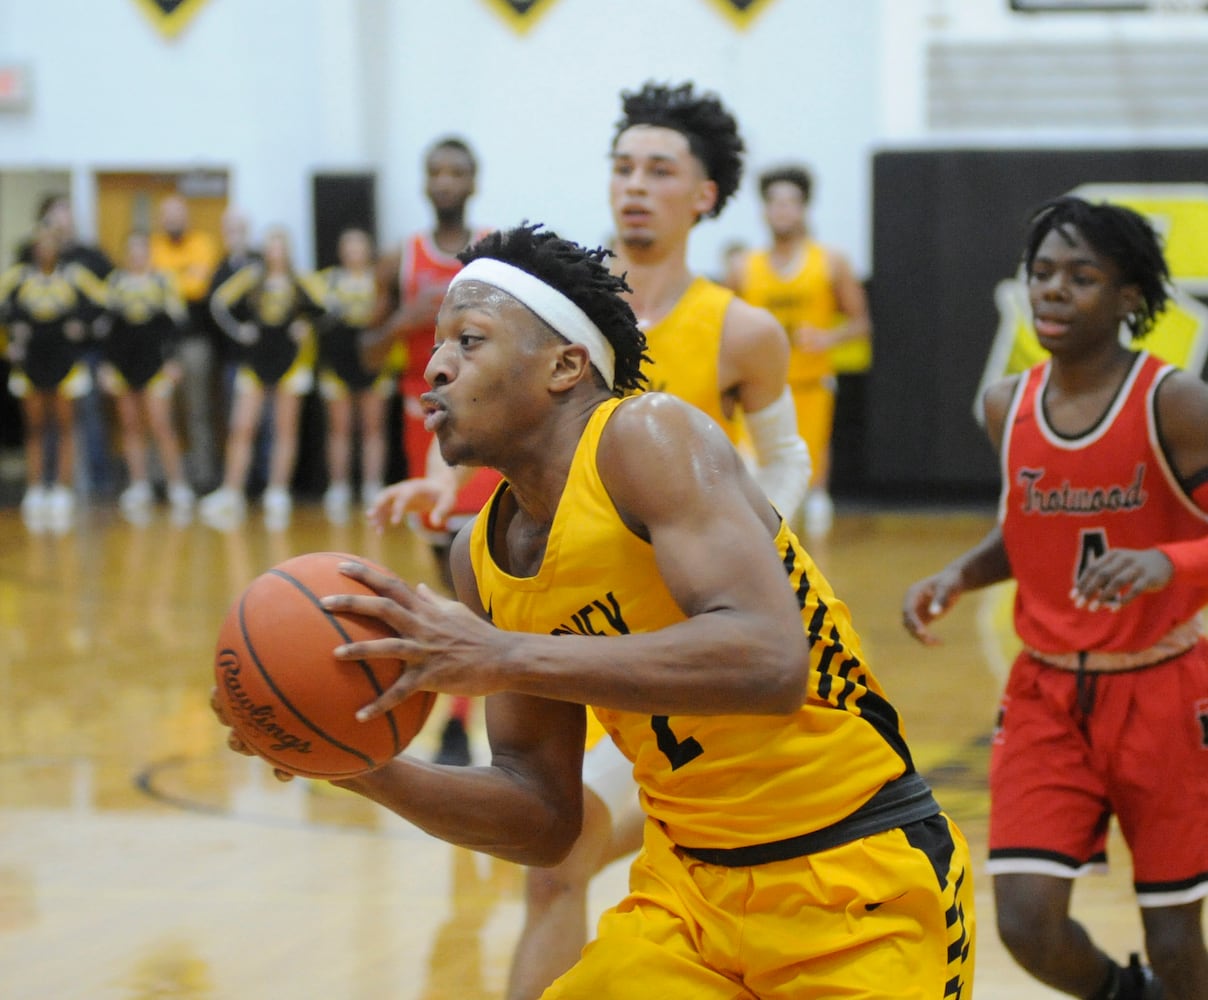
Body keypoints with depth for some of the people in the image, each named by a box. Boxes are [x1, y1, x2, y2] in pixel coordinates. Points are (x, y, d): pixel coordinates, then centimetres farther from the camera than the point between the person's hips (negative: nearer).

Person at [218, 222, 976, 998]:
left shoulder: (646, 438, -17)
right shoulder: (483, 557, 5)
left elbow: (769, 660, -32)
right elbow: (546, 818, 8)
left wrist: (503, 658, -33)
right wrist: (367, 769, -8)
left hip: (859, 885, -6)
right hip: (692, 890, 7)